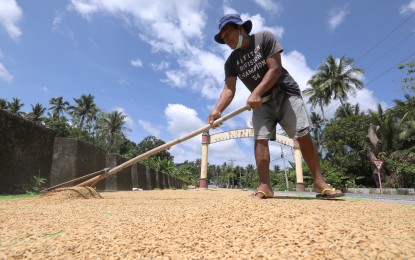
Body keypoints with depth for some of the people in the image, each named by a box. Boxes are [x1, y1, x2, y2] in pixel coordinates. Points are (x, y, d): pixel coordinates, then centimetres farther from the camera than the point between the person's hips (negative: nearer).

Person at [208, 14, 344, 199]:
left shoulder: (264, 38, -6)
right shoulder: (231, 62, 2)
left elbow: (275, 68, -17)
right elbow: (229, 89, -12)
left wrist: (256, 92, -30)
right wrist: (217, 109, -32)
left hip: (286, 94, -3)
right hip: (261, 102, 3)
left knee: (303, 136, -9)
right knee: (260, 139, -14)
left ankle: (319, 183, 0)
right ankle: (265, 186, -13)